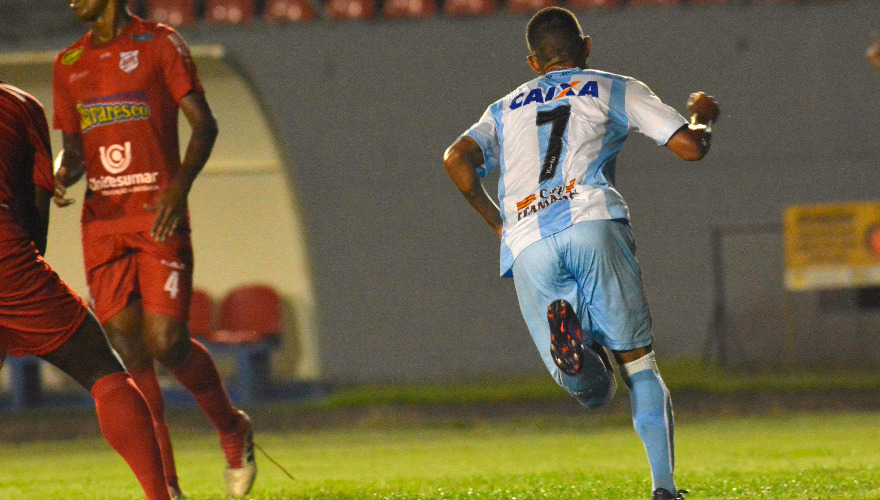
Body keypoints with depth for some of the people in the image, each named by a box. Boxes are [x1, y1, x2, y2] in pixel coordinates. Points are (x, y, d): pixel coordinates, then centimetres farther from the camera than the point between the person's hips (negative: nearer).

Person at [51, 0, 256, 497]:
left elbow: (204, 124, -4)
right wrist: (62, 177, -6)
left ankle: (234, 429, 14)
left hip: (158, 215, -4)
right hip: (102, 223, 5)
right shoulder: (70, 63, 15)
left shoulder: (160, 43, 0)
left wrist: (179, 186, -19)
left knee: (168, 343, -13)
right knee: (128, 350, -3)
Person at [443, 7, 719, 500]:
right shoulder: (614, 89, 22)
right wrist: (703, 117, 39)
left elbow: (458, 159, 11)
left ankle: (568, 338, -33)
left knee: (594, 389, 3)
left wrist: (496, 220, 24)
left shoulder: (506, 109, 30)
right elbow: (690, 146, 16)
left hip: (527, 246, 2)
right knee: (640, 363, 9)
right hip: (592, 220, -2)